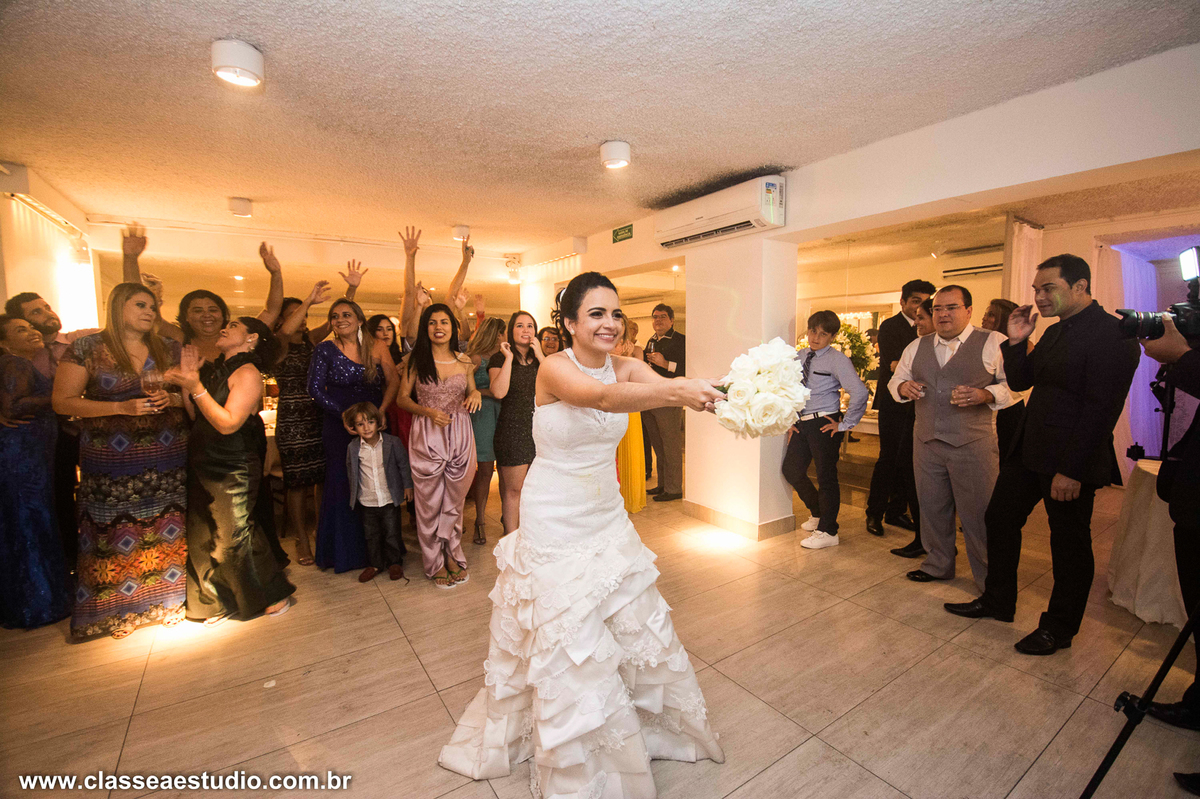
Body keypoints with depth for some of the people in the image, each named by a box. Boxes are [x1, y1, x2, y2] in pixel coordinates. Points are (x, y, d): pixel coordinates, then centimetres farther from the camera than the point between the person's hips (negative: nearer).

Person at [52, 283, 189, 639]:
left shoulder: (169, 349, 8)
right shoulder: (87, 349, -1)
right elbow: (62, 401, -3)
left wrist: (172, 398, -9)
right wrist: (122, 407, -16)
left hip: (168, 456, 2)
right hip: (112, 461, -2)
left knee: (168, 529, 6)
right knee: (116, 533, 4)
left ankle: (168, 596, 21)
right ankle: (117, 608, 22)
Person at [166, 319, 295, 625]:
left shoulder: (247, 373, -11)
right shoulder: (214, 369, 11)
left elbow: (228, 423, -19)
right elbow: (195, 416, 7)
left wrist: (195, 387, -21)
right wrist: (186, 378, 1)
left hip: (234, 470, -7)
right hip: (202, 465, 8)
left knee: (235, 537, -2)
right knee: (204, 538, 12)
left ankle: (273, 595, 17)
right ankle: (222, 602, 28)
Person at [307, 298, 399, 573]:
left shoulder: (376, 347, 2)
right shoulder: (325, 350, -2)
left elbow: (393, 380, 0)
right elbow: (316, 389, -5)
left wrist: (381, 410, -12)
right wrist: (345, 414, -12)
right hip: (339, 427, -1)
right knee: (342, 484, 3)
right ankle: (344, 552, 20)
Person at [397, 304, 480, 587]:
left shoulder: (464, 361, 6)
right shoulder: (416, 359, 0)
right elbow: (403, 398, 1)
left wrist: (476, 394, -7)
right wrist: (429, 412, -15)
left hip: (459, 434, 2)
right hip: (427, 436, -2)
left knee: (454, 500, 12)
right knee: (430, 502, 7)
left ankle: (452, 555, 31)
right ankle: (435, 562, 24)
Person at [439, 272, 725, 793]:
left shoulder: (627, 367, -5)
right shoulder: (554, 368, -20)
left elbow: (667, 388, -24)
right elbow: (605, 397, -40)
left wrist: (709, 393, -45)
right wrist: (677, 392, -56)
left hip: (607, 517, 5)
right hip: (555, 524, -5)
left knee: (633, 624, 19)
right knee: (564, 639, 9)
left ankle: (641, 725, 49)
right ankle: (575, 771, 37)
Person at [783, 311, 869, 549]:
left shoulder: (836, 360, -12)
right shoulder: (798, 357, 9)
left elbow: (860, 393, -21)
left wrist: (845, 424, -16)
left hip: (825, 424, -7)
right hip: (801, 423, 7)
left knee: (826, 476, 3)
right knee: (791, 470, 13)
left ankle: (827, 532, 18)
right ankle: (817, 512, 37)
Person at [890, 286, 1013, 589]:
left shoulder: (993, 343, -2)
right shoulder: (916, 347, 13)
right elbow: (895, 380, 18)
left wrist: (984, 395, -24)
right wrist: (904, 387, -5)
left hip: (973, 443, -4)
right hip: (926, 442, 5)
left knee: (978, 513, 3)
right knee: (932, 508, 14)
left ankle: (990, 581, 22)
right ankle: (939, 564, 33)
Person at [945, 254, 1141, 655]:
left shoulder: (1112, 333, -15)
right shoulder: (1054, 333, 12)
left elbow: (1101, 409, -20)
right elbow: (1020, 381, 12)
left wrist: (1072, 470, -21)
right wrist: (1016, 342, -1)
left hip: (1070, 460, -8)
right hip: (1029, 449, 9)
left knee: (1069, 543, 8)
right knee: (999, 518, 14)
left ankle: (1059, 629, 26)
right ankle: (997, 601, 31)